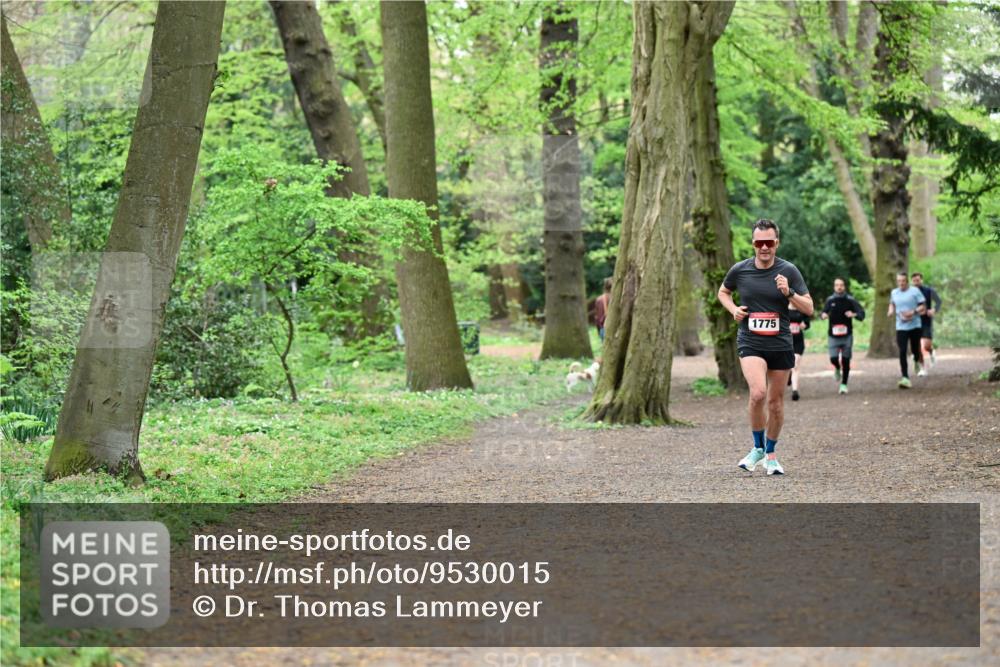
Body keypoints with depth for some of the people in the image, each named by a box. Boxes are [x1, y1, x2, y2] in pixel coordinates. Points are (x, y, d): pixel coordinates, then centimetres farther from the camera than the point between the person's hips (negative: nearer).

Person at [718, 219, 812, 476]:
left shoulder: (788, 271, -3)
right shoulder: (739, 270, -1)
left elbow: (809, 308, -2)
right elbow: (723, 292, 20)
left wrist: (789, 293, -20)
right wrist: (733, 309, 0)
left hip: (781, 345, 1)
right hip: (750, 343, -1)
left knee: (776, 401, 9)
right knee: (758, 392, -23)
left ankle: (771, 455, 28)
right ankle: (757, 447, -2)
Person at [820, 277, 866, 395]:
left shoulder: (850, 300, 0)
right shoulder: (829, 300, 5)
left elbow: (862, 314, 1)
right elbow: (823, 312, 16)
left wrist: (854, 314, -19)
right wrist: (822, 315, -8)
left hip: (847, 335, -1)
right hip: (833, 335, 1)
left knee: (846, 360, 0)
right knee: (833, 358, -10)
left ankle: (844, 384, 12)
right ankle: (837, 369, 27)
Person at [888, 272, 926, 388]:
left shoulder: (915, 291, -5)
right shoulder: (894, 293, 7)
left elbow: (923, 307, -3)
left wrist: (913, 312, -20)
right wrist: (891, 311, 4)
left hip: (915, 326, -2)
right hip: (901, 327, 2)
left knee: (915, 349, 7)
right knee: (902, 352, -10)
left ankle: (918, 362, 45)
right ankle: (905, 378, -13)